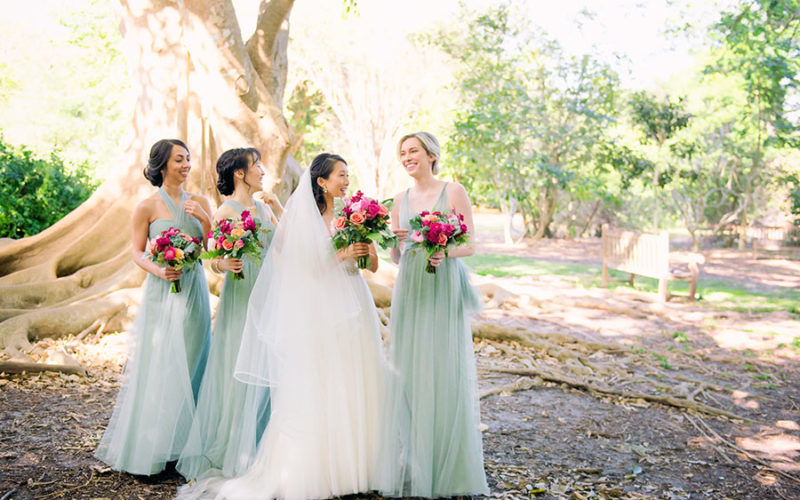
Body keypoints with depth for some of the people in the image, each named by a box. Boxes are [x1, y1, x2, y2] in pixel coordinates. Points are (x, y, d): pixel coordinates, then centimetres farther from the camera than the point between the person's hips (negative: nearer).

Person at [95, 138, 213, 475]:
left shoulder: (199, 203, 9)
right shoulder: (148, 207, -2)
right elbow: (137, 252, 0)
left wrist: (205, 219, -9)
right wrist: (158, 270, -17)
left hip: (194, 292, 4)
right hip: (162, 293, -4)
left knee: (190, 365, 6)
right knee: (159, 366, -3)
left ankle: (185, 444, 14)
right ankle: (152, 446, 7)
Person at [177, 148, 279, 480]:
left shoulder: (264, 209, 15)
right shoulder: (226, 212, -6)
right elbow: (215, 262, -11)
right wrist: (226, 264, -30)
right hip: (241, 298, -7)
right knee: (238, 373, -4)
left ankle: (258, 450, 18)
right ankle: (230, 454, 8)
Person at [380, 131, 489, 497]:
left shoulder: (454, 192, 1)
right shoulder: (400, 200, 13)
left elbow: (469, 246, -2)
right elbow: (395, 257, 15)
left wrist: (444, 252, -21)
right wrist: (395, 242, -7)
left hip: (444, 290, -4)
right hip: (409, 290, 4)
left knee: (445, 373, -2)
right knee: (409, 373, 3)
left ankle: (449, 468, 10)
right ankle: (413, 466, 14)